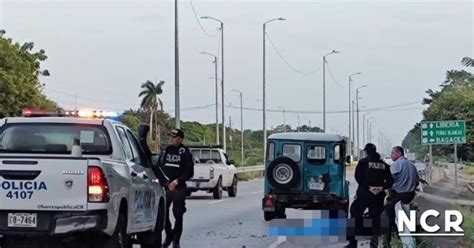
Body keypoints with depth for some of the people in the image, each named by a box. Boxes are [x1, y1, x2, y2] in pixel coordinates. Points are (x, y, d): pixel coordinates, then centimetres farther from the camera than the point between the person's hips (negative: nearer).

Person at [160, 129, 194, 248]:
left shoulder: (185, 153, -5)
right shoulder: (167, 150, 12)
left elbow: (189, 172, -8)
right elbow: (161, 166, 18)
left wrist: (177, 181, -17)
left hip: (179, 188, -4)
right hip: (166, 187, 4)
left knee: (178, 215, 1)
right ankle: (169, 235, 18)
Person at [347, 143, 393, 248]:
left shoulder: (363, 162, -2)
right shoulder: (384, 165, 11)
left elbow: (358, 177, -14)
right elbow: (390, 180, 3)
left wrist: (368, 187, -16)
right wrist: (382, 187, -8)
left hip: (364, 193, -4)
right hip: (379, 196, 4)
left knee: (356, 215, 4)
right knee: (376, 218, 10)